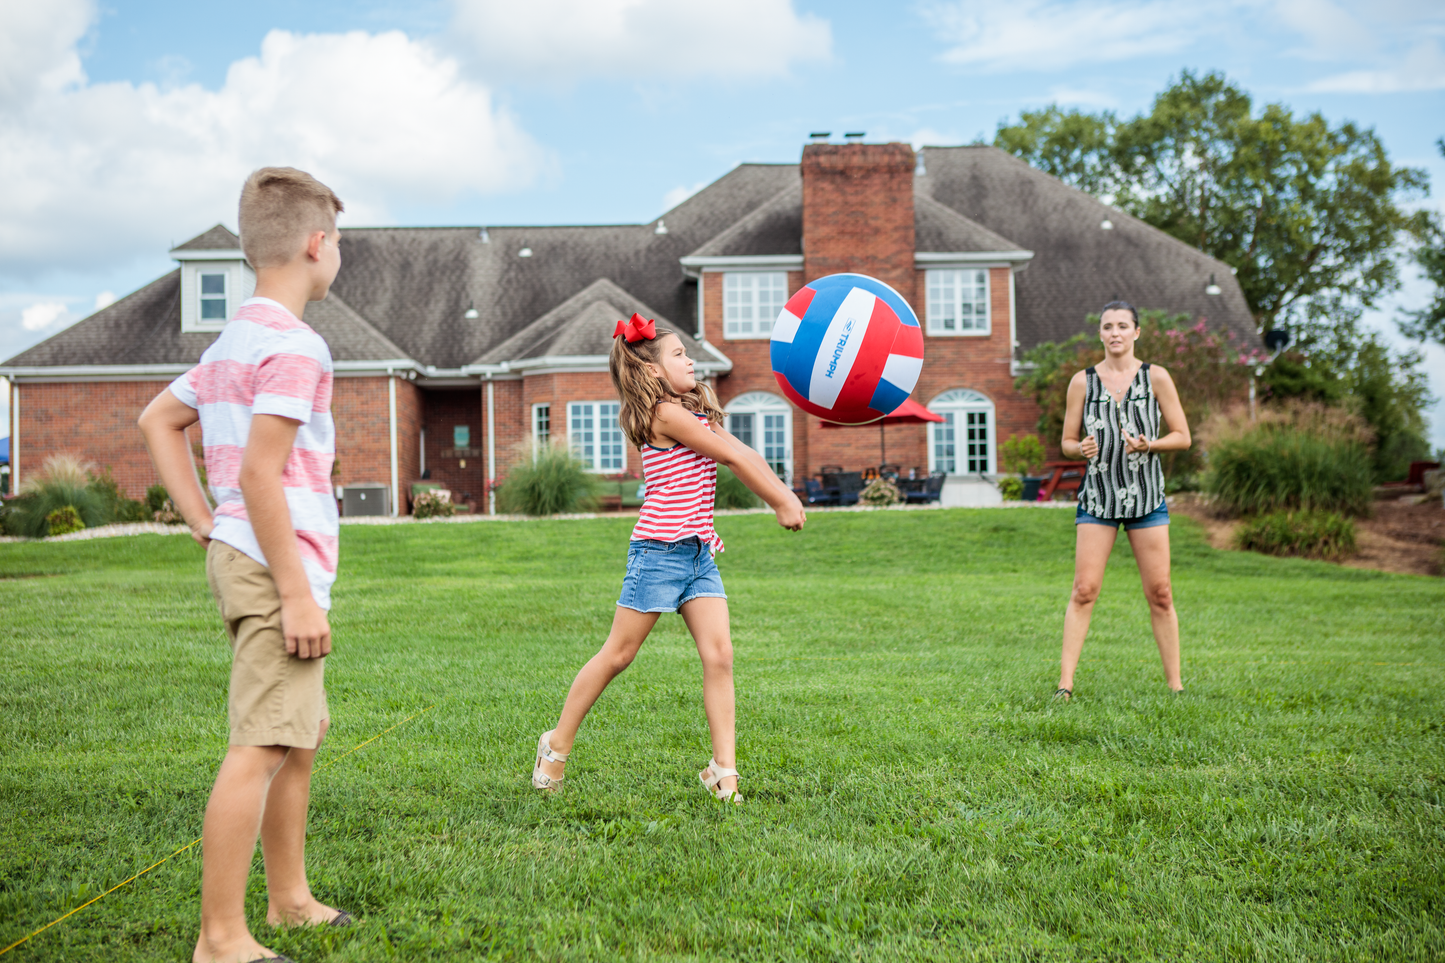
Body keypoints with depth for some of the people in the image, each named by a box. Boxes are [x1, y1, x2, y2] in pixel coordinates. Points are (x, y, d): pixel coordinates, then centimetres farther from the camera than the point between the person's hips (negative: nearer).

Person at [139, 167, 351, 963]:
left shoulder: (234, 340, 15)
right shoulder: (293, 345, -15)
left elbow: (157, 421, 23)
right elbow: (259, 473, -22)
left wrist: (206, 525, 17)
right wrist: (296, 592, -19)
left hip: (242, 557, 10)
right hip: (275, 568, -10)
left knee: (301, 735, 20)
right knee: (260, 749, -6)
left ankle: (289, 898, 32)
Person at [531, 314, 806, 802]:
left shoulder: (697, 410, 17)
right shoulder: (664, 413, -11)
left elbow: (740, 454, 9)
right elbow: (733, 456, -11)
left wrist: (784, 495, -4)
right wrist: (781, 504, -6)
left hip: (699, 552, 8)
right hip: (660, 550, -8)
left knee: (719, 655, -3)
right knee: (617, 655, 2)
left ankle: (723, 770, -1)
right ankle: (557, 746, 18)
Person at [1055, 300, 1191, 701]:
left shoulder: (1156, 378, 3)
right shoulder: (1082, 382, 5)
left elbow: (1182, 437, 4)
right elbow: (1067, 442, 10)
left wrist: (1148, 445, -15)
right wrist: (1082, 448, -13)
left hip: (1146, 494, 0)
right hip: (1098, 494, 0)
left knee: (1159, 594, 1)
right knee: (1084, 590, -7)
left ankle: (1175, 684, 10)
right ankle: (1065, 683, -5)